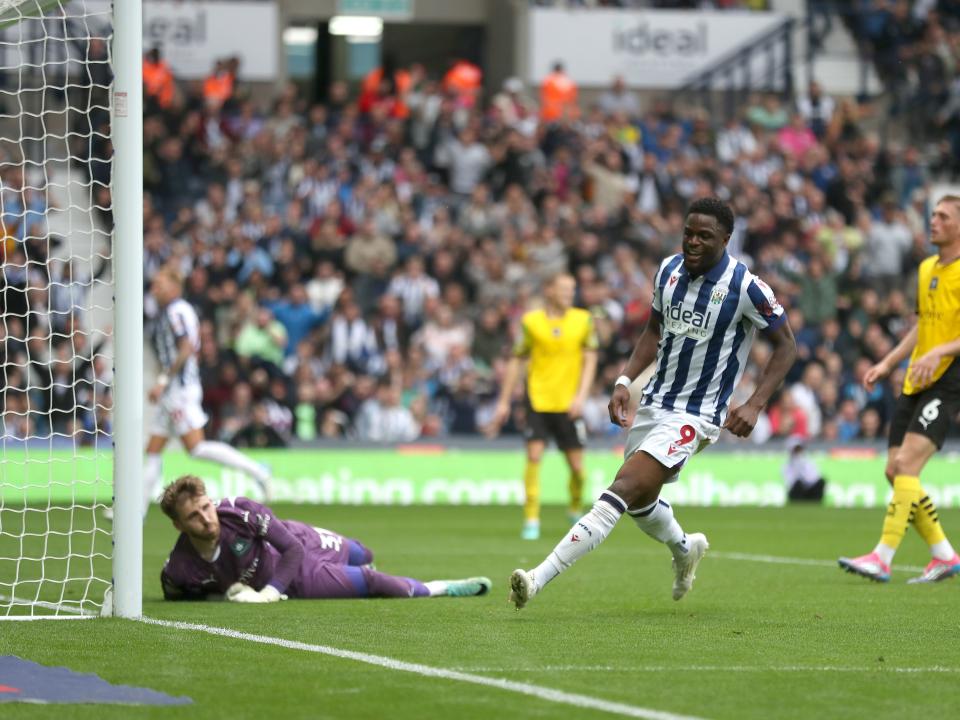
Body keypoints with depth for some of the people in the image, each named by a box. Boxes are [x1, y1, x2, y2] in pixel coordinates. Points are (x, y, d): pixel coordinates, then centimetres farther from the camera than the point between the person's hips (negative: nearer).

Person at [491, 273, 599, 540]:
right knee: (534, 455, -13)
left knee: (577, 465, 2)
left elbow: (590, 359, 2)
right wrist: (504, 402, 5)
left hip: (569, 404, 1)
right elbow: (516, 361, 6)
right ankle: (531, 520, -6)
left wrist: (581, 395, -11)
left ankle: (576, 510, 29)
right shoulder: (531, 321, -1)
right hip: (538, 400, -1)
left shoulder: (584, 320, 1)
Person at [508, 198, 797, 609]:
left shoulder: (745, 287, -15)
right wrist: (625, 381, 3)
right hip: (653, 403, 7)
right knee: (638, 503, 19)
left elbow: (786, 345, -6)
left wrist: (754, 405, -16)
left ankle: (539, 579, -28)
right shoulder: (669, 270, 2)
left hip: (694, 416, -7)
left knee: (623, 491, -21)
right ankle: (685, 550, 53)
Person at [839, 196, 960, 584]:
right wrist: (887, 364, 19)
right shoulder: (926, 269, 16)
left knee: (906, 464, -19)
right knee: (895, 471, 3)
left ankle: (882, 558, -20)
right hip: (915, 383, 9)